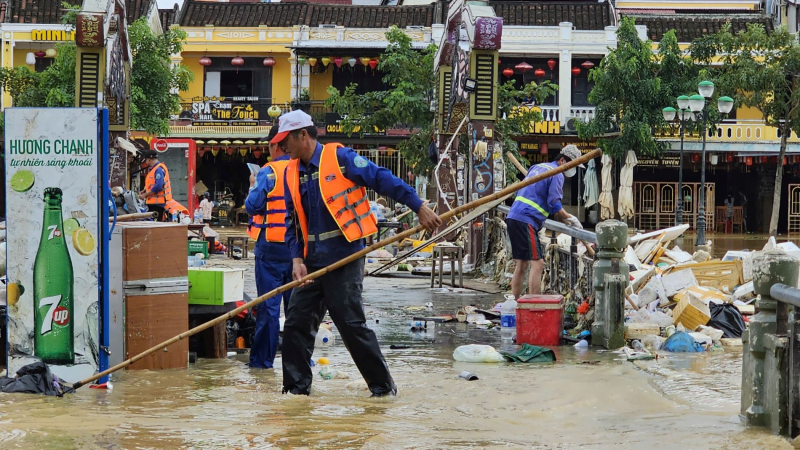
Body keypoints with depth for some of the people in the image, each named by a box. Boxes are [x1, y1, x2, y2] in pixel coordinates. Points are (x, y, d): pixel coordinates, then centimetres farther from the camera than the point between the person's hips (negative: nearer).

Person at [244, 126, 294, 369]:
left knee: (268, 304, -1)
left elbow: (252, 205, -9)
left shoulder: (269, 172, -10)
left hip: (272, 246, -4)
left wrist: (254, 186, 8)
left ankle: (263, 358, 1)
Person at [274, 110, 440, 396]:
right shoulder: (292, 173, 12)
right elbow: (292, 221, 13)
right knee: (296, 323, 4)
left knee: (352, 324, -7)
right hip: (313, 262, 7)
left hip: (344, 258, -7)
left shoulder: (339, 157, -7)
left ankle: (383, 386, 4)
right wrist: (297, 259, -1)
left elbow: (383, 179, -9)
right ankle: (297, 387, 15)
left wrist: (419, 208, -12)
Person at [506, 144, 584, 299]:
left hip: (513, 217, 10)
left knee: (521, 265, 14)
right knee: (537, 263, -12)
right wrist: (570, 218, 4)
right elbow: (554, 204, -11)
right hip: (526, 221, -10)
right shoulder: (557, 174, -5)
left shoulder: (537, 167, 24)